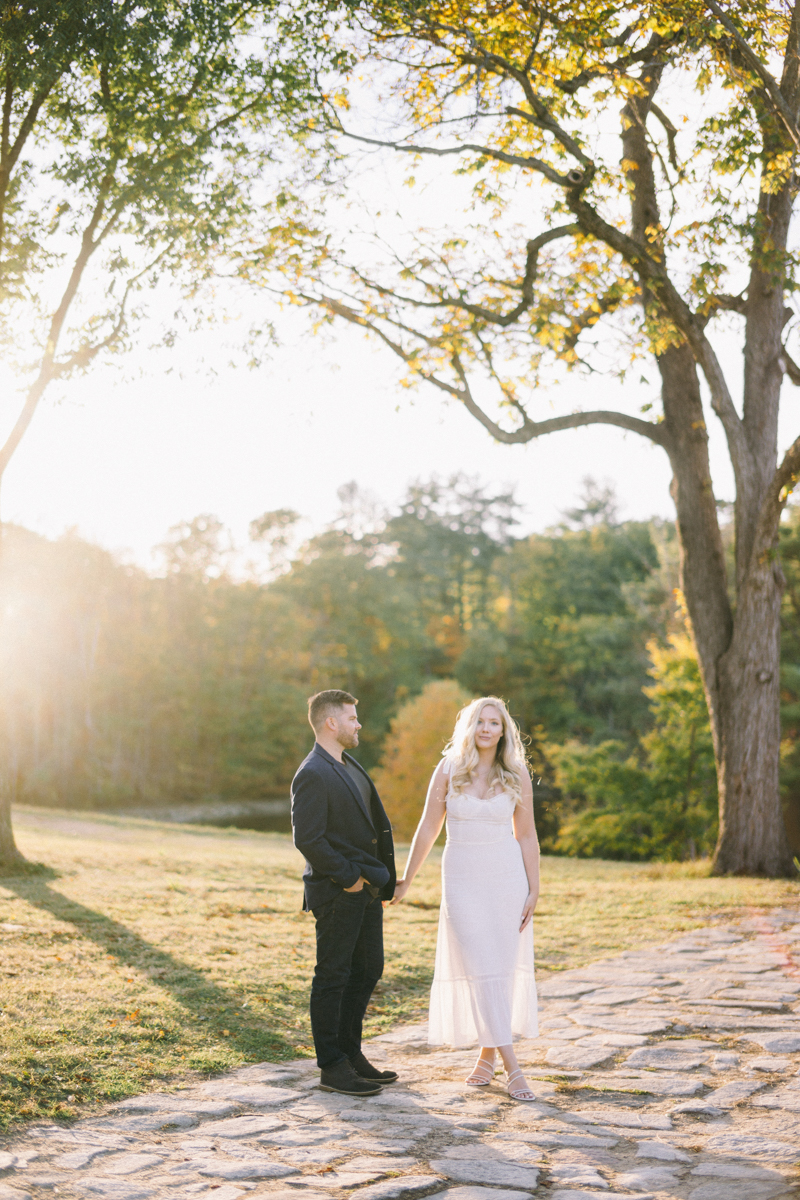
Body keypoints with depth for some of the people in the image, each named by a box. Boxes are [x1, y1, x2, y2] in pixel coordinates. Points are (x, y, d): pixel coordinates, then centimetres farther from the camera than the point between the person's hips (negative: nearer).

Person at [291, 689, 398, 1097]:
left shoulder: (349, 766, 15)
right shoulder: (312, 775, -16)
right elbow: (307, 839, -22)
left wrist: (380, 878, 12)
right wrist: (348, 877, -16)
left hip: (366, 887, 10)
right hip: (337, 892, -10)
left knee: (367, 971, 15)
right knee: (332, 977, 0)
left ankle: (350, 1052, 27)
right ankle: (331, 1067, 8)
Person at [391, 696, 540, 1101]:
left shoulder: (516, 775, -1)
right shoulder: (449, 769, -2)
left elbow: (527, 836, 3)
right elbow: (428, 828, 4)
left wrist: (533, 891, -1)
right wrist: (406, 881, 7)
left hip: (507, 878, 1)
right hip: (462, 880, -1)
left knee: (503, 967, 5)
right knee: (480, 969, -7)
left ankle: (487, 1055, 23)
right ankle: (512, 1067, -5)